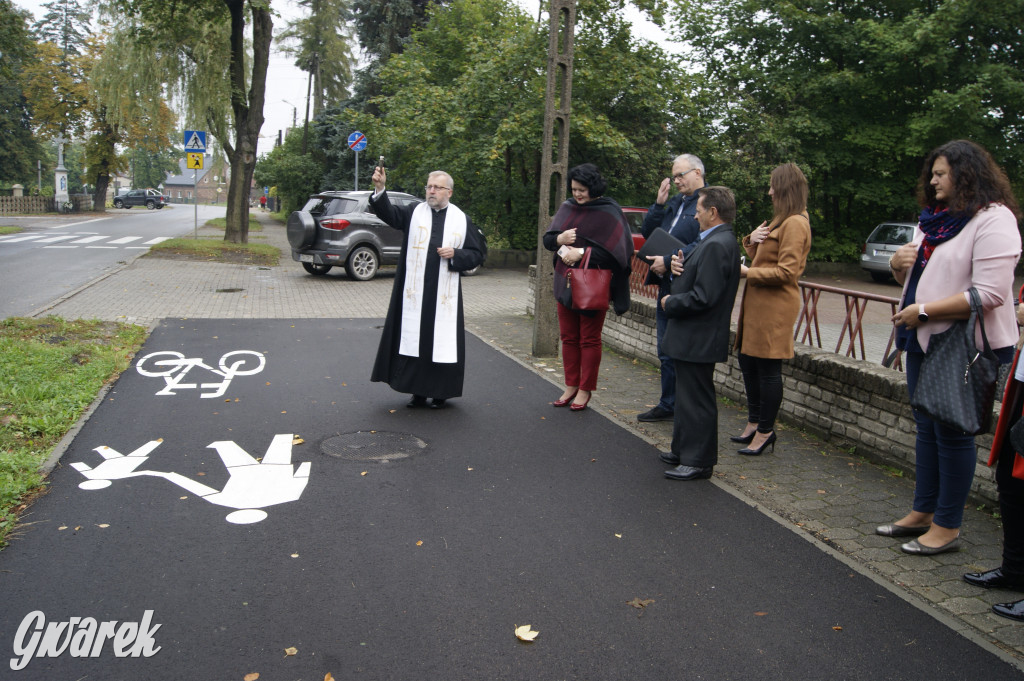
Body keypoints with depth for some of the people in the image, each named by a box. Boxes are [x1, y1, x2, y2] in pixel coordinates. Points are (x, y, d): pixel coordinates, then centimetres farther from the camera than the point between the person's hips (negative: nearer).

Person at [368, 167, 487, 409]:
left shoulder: (462, 220, 6)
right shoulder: (414, 212, 5)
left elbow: (477, 253, 8)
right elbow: (389, 213, -13)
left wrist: (455, 254, -10)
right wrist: (379, 188, -30)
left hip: (444, 294, 0)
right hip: (415, 293, 1)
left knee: (441, 341, 3)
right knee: (414, 339, 4)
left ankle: (440, 392, 17)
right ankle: (418, 390, 17)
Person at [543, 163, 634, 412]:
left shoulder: (609, 212, -8)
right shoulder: (567, 208, 8)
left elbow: (614, 250, -16)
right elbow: (547, 238, 10)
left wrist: (581, 253, -20)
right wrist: (560, 238, -12)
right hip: (566, 281, 6)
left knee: (589, 339, 3)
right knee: (568, 337, 11)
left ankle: (585, 390, 14)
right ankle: (571, 386, 23)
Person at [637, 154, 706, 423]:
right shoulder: (674, 201, 16)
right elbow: (647, 233, 17)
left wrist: (668, 260, -19)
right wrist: (659, 204, 5)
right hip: (666, 285, 8)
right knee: (666, 351, 15)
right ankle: (668, 405, 27)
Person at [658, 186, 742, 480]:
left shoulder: (716, 245, -21)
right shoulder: (716, 241, 13)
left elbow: (703, 297, -26)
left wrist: (670, 303, -12)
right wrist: (679, 267, -2)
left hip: (699, 339, -11)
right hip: (693, 337, 11)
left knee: (697, 401, -1)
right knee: (687, 397, 20)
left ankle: (699, 462, 10)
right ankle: (684, 451, 32)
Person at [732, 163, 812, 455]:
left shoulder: (795, 223, -14)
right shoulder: (781, 221, 19)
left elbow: (786, 272, -20)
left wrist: (747, 272, -14)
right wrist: (752, 240, 1)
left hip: (774, 306, -11)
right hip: (757, 303, 11)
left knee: (768, 369, -3)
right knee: (748, 361, 15)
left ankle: (765, 431, 8)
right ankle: (754, 423, 26)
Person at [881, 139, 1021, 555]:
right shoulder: (933, 220, 15)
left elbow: (989, 293, -24)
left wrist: (923, 310, -22)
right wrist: (899, 265, 2)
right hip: (924, 342, 9)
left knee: (952, 431, -1)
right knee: (927, 427, 15)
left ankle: (947, 527, 11)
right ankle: (922, 513, 27)